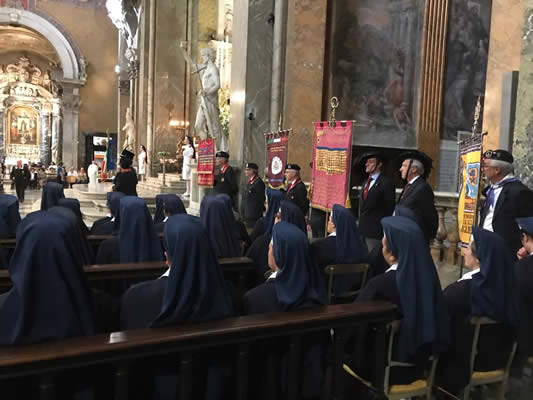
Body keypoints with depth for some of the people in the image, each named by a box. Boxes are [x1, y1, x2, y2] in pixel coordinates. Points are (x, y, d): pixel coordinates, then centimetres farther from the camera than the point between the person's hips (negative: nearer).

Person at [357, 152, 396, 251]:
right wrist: (360, 224, 16)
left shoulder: (386, 183, -9)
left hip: (376, 232, -8)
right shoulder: (366, 182, 18)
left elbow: (390, 208, -10)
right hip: (363, 230, 8)